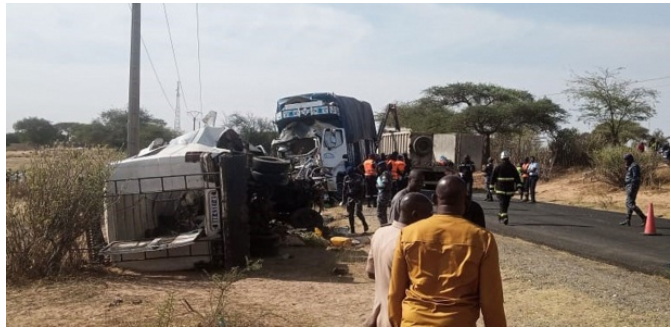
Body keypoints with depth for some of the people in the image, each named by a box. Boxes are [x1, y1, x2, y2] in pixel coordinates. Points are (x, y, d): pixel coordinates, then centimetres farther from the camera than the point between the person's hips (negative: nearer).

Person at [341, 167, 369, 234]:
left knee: (358, 212, -13)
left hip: (358, 198, -4)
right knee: (350, 214, 3)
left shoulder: (359, 177, -6)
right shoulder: (346, 178, 2)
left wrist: (362, 198, -12)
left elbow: (362, 188, -5)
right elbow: (344, 189, 7)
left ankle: (365, 224, 11)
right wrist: (344, 200, 4)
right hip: (350, 198, 4)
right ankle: (352, 229, 13)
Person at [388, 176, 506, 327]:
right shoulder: (482, 238, -9)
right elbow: (491, 299, -5)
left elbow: (395, 291, 2)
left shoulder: (408, 233, -4)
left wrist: (397, 325, 15)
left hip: (414, 325, 2)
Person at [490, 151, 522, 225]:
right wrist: (518, 186, -1)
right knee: (506, 204, 17)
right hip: (510, 189, 3)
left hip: (500, 189, -3)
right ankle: (501, 216, 29)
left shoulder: (497, 167, -3)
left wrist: (491, 187, 4)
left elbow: (493, 178, -2)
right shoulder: (512, 167, 4)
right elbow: (517, 177, 0)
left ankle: (504, 218, -22)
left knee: (502, 203, -5)